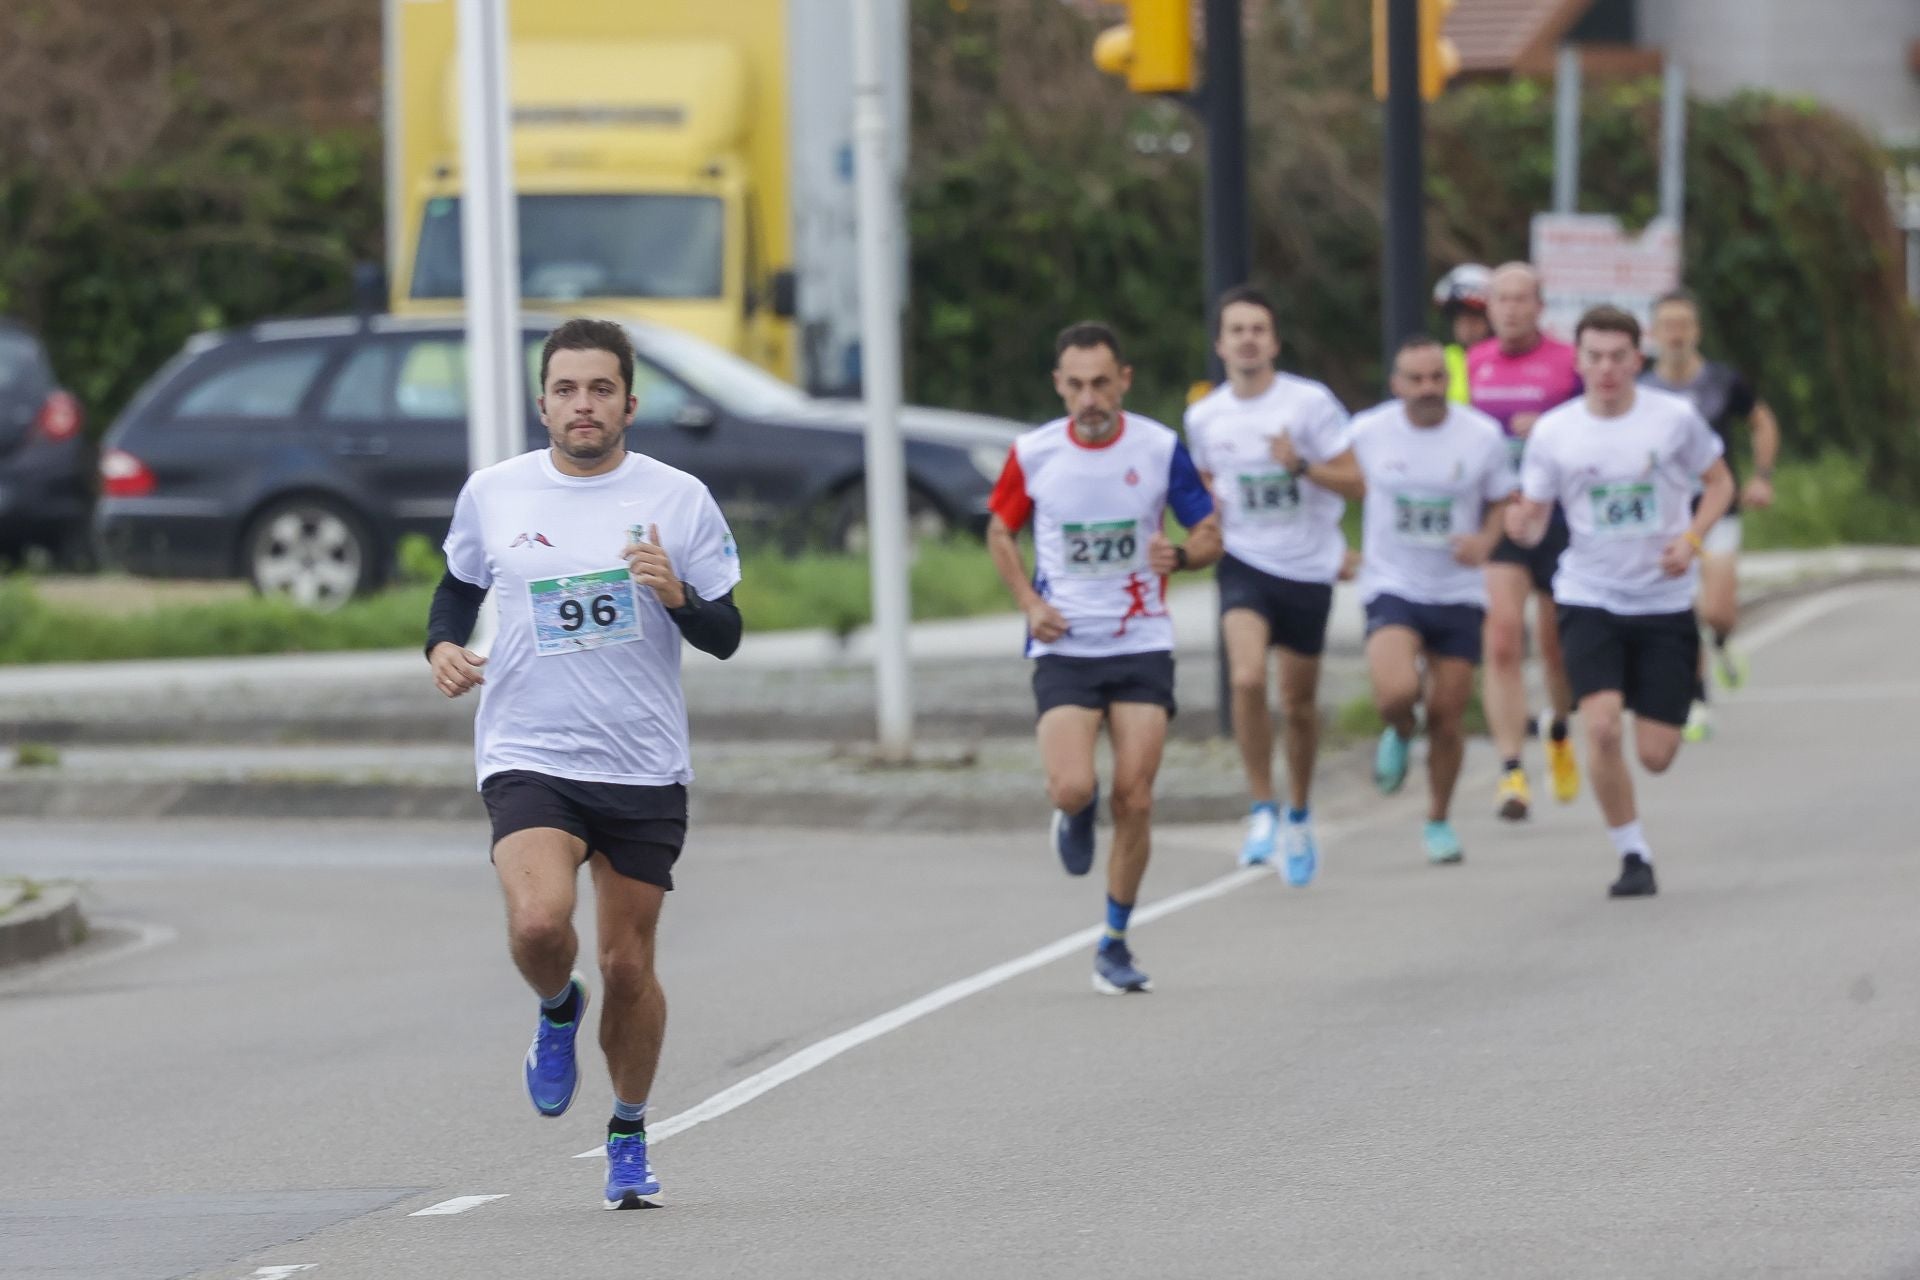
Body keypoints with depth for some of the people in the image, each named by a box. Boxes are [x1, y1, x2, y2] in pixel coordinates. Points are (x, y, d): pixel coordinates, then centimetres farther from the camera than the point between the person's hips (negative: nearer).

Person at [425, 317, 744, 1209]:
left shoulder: (679, 499, 0)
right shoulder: (492, 494, 2)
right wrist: (443, 646, 0)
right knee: (538, 923, -25)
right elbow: (460, 584, 20)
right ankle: (557, 1012, 11)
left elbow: (726, 636, 3)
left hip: (644, 768, 1)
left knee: (628, 967, 6)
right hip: (528, 757, 0)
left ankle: (629, 1137, 28)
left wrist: (678, 596, -18)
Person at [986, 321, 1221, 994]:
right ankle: (1076, 811, 21)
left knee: (1135, 800, -3)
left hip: (1143, 646, 0)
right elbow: (1000, 532, 12)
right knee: (1071, 788, -18)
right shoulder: (1032, 454, -4)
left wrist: (1181, 556, -19)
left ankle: (1115, 944, 12)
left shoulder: (1160, 448, -4)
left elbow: (1209, 534, 5)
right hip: (1064, 648, 0)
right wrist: (1030, 603, -3)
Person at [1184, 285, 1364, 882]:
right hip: (1244, 561, 1)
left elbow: (1355, 481, -8)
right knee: (1247, 677, -24)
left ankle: (1298, 816, 32)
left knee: (1299, 701, 9)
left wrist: (1301, 465, -24)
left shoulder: (1310, 403, -9)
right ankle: (1262, 811, -12)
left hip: (1309, 568, -1)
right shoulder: (1204, 418, 1)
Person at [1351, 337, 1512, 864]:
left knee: (1447, 718, 4)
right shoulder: (1367, 433, -6)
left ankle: (1438, 822, 26)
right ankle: (1398, 735, 12)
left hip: (1458, 593, 1)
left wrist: (1485, 540, -13)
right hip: (1392, 588, -1)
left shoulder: (1483, 435, -6)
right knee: (1396, 691, -26)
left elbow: (1501, 501, 7)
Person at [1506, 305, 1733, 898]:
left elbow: (1719, 481, 8)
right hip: (1590, 599, 0)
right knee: (1602, 725, -21)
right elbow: (1534, 517, 2)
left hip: (1665, 602, 0)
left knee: (1656, 755, -3)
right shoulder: (1553, 432, -4)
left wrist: (1692, 539, -9)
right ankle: (1633, 855, -3)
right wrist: (1521, 527, -23)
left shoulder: (1676, 418, -5)